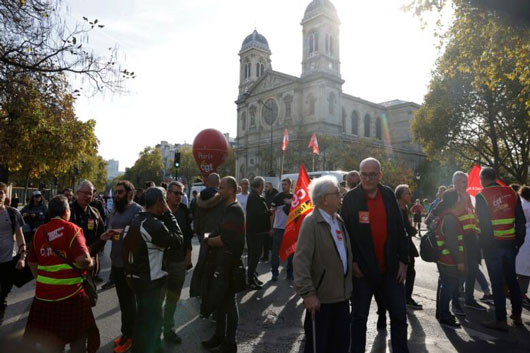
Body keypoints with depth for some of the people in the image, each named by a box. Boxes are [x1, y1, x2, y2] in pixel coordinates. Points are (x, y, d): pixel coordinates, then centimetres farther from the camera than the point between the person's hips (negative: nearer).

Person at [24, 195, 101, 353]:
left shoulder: (39, 232, 5)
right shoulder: (71, 229, -12)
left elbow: (32, 262, 15)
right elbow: (83, 261, -21)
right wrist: (91, 262, 0)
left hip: (44, 293, 5)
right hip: (69, 293, -5)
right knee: (78, 338, 14)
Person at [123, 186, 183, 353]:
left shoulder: (135, 221, 5)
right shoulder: (155, 225, -25)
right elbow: (178, 242, -18)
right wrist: (169, 215, -15)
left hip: (136, 278, 10)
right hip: (151, 281, -10)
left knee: (142, 317, 27)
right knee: (152, 320, 7)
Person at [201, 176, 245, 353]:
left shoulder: (234, 210, -19)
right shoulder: (228, 208, 12)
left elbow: (224, 239, -27)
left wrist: (208, 241, -12)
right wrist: (210, 240, 1)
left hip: (229, 262, -9)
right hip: (223, 260, 9)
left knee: (229, 301, 3)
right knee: (222, 299, 19)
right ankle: (219, 336, 35)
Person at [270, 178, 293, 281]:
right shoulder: (277, 197, -2)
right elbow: (272, 213, 0)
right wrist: (272, 227, -3)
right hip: (278, 227, -3)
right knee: (275, 251, 1)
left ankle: (290, 272, 23)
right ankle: (274, 272, 13)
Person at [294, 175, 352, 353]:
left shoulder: (339, 220, 8)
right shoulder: (311, 222, -16)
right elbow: (301, 260, -21)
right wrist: (308, 293, -23)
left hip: (342, 295, 7)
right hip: (321, 298, -7)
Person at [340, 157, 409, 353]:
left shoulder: (389, 195, 2)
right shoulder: (350, 198, -8)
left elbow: (400, 229, 5)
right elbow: (345, 232, -7)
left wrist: (403, 261, 2)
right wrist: (352, 262, -11)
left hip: (390, 268, 3)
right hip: (362, 269, -3)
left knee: (399, 315, 14)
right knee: (359, 317, 12)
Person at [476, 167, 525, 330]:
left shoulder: (482, 196, -11)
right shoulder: (511, 193, 6)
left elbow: (483, 223, -14)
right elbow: (521, 220, 8)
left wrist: (484, 243, -6)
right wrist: (519, 241, 14)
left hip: (493, 245, -5)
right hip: (510, 243, 6)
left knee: (497, 282, 2)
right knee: (511, 278, 19)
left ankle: (501, 320, 8)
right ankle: (517, 315, 29)